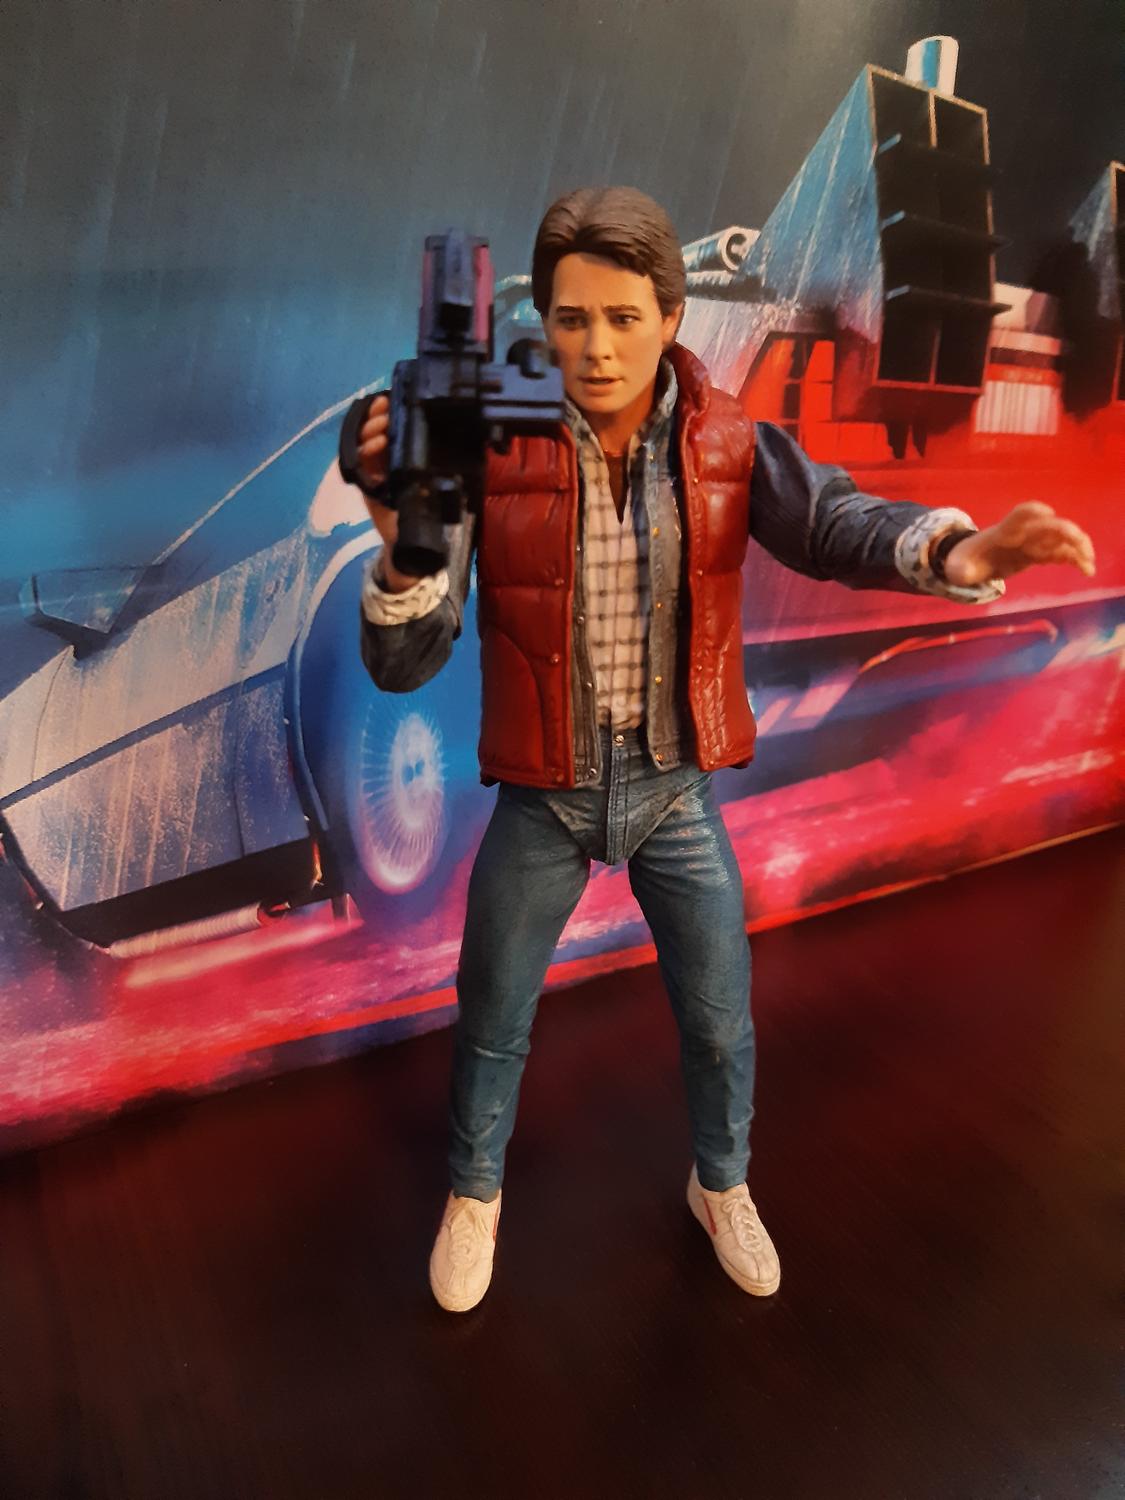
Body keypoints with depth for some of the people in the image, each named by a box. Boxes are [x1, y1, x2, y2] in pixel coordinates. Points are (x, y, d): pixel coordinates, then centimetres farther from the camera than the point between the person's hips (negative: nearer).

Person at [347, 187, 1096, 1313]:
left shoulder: (726, 445, -9)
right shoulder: (494, 450, -15)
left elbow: (828, 523, -28)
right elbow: (403, 665, -19)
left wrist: (947, 549, -49)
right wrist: (407, 549, -39)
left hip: (678, 787, 2)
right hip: (543, 795, -1)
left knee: (720, 1021, 17)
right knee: (492, 1019, 17)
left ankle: (721, 1185, 50)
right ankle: (474, 1194, 48)